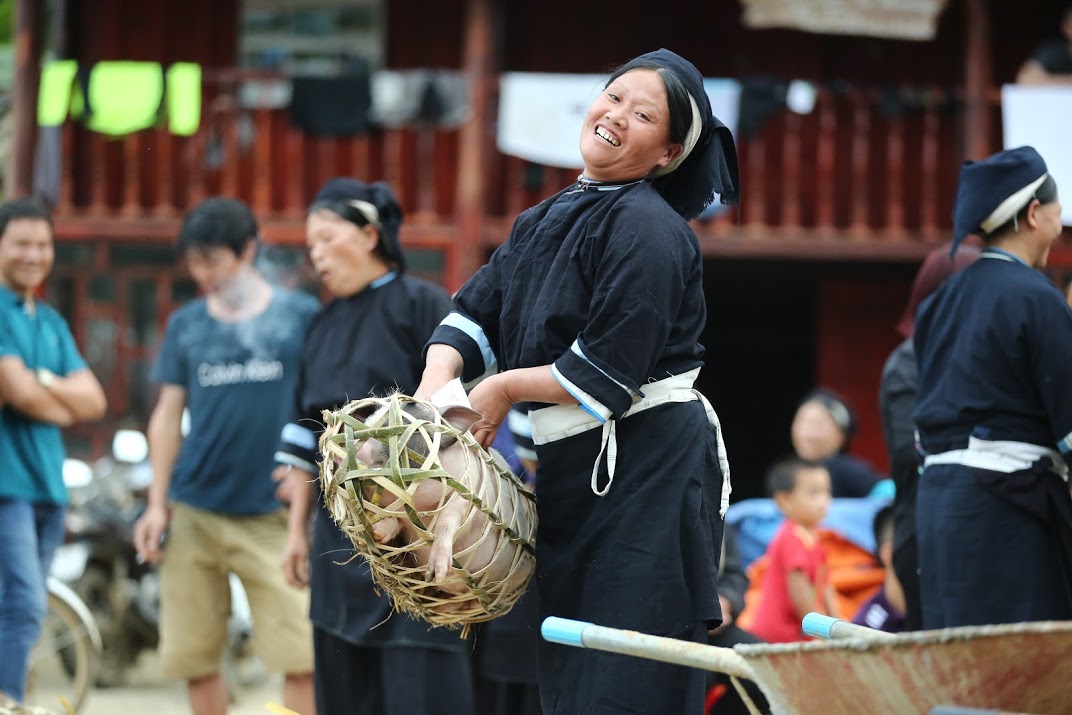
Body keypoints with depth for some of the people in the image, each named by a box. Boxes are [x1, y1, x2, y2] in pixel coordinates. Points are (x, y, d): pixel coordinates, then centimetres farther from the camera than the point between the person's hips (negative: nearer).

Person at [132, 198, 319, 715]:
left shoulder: (301, 315, 3)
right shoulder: (186, 324, 11)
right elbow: (168, 415, 13)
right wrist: (157, 505, 7)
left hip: (273, 515, -3)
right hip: (193, 514, 3)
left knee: (301, 657, -11)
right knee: (194, 658, 4)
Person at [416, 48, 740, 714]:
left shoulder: (647, 228, -13)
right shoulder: (543, 224, 15)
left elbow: (607, 371, -19)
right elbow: (476, 312, 14)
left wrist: (504, 389, -8)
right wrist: (438, 380, -6)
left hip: (649, 475, -9)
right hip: (573, 474, 9)